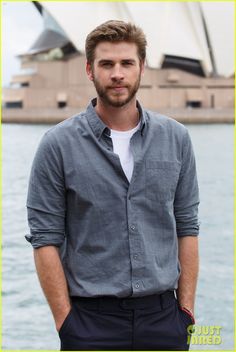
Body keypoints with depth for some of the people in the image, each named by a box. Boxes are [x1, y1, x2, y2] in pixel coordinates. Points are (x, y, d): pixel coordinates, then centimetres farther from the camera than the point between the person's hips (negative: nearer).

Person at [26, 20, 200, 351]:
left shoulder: (176, 137, 3)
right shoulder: (58, 144, -6)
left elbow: (187, 227, 7)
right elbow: (46, 239, -6)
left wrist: (186, 310, 2)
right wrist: (65, 321, -10)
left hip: (161, 313, 3)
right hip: (91, 319, -2)